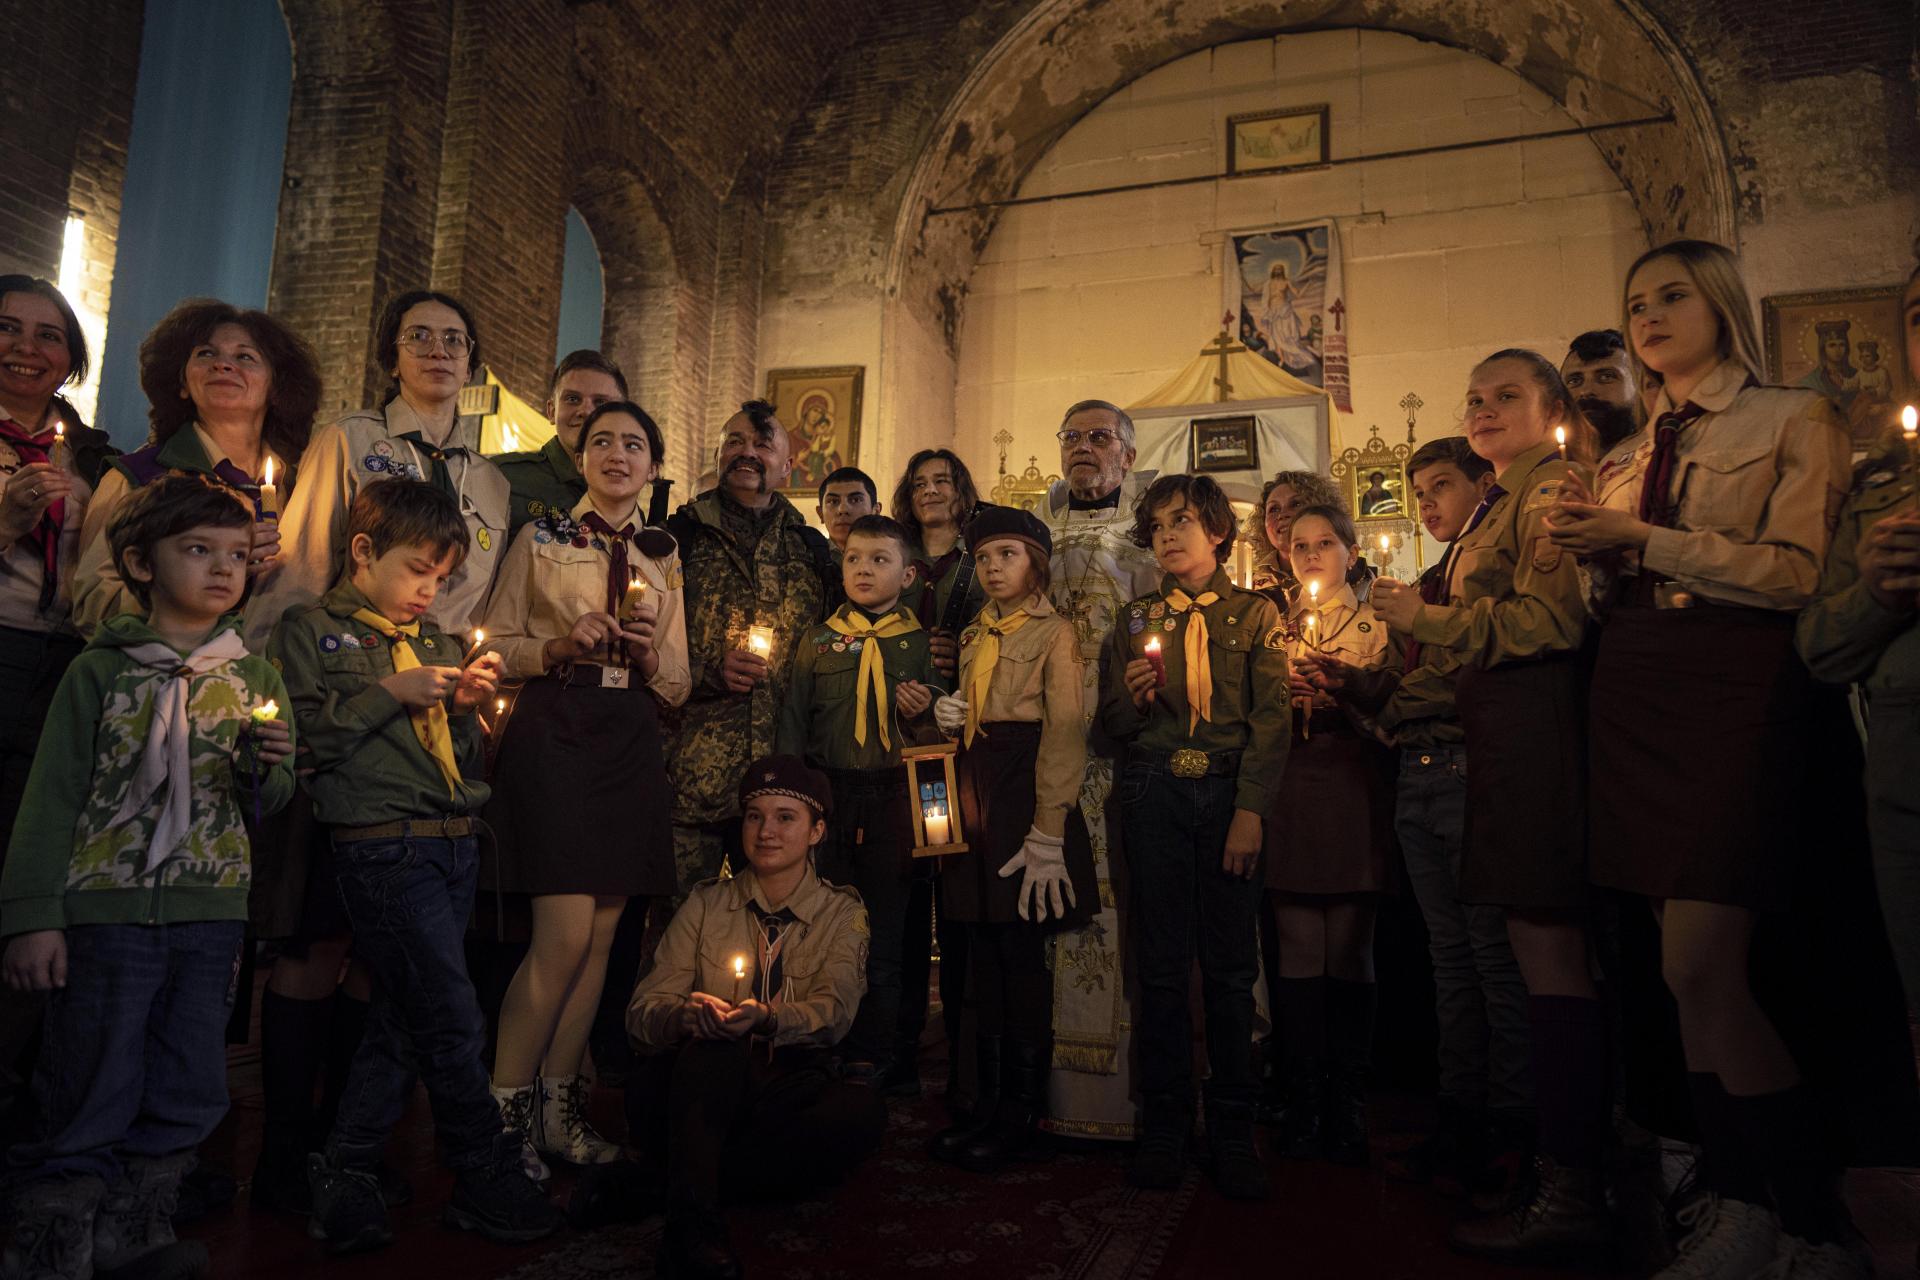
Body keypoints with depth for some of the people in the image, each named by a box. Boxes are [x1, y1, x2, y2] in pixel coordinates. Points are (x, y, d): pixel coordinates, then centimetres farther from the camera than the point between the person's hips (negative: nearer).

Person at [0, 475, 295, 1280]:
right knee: (92, 1101, 2)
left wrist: (267, 769, -13)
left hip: (212, 915, 4)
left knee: (188, 1099, 10)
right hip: (106, 910, -3)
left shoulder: (254, 678, 9)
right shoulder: (102, 670, 0)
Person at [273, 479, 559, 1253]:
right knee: (454, 1018, -6)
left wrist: (465, 709, 1)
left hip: (455, 843, 7)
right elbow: (300, 738, -10)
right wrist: (390, 695, -12)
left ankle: (344, 1183, 23)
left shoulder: (436, 641, 20)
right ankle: (488, 1181, 9)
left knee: (401, 1020, 10)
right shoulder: (311, 631, 2)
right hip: (382, 846, -6)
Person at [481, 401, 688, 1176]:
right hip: (553, 734, -4)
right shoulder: (541, 538, 5)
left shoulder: (664, 558, 15)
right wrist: (561, 646, -14)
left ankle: (558, 1104, 19)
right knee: (565, 933, -11)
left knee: (603, 935, 5)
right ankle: (505, 1105, 6)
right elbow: (495, 647, 3)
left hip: (631, 746, 4)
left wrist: (652, 655, -7)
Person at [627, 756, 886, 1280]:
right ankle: (691, 1223, -38)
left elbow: (834, 1012, -10)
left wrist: (767, 1019, -33)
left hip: (787, 1090, 1)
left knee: (864, 1111, -31)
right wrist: (687, 1015, -26)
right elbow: (641, 1014, -1)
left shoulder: (840, 912, 8)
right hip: (694, 1093, 0)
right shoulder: (707, 904, 9)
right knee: (716, 1043, -33)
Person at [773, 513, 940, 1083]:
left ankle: (873, 1053, 18)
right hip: (827, 794, 1)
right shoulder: (818, 639, 9)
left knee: (884, 927, 5)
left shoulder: (920, 642, 6)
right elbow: (792, 721, 10)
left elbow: (939, 730, 10)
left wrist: (922, 713, -12)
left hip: (892, 798, -1)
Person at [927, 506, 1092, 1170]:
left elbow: (1065, 734, -10)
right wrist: (948, 716, 1)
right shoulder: (974, 636, 18)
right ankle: (990, 1098, 17)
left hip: (1026, 791, -6)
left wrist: (1048, 833, -18)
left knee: (1021, 950, -3)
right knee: (984, 951, 8)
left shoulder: (1055, 633, -3)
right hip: (974, 792, 6)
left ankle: (1023, 1110, 8)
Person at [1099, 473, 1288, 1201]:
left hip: (1231, 792, -1)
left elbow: (1271, 718, -2)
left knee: (1231, 966, 1)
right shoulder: (1136, 621, 14)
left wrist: (1251, 811, -12)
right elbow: (1113, 726, 13)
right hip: (1156, 793, 2)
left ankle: (1232, 1128, 13)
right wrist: (1133, 698, -10)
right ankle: (1164, 1121, 14)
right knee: (1162, 964, 3)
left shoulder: (1256, 616, 8)